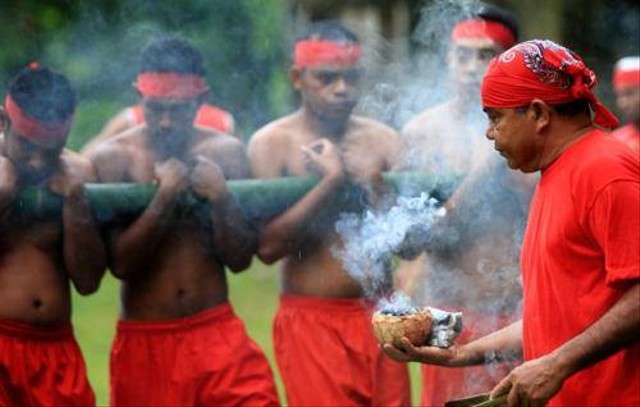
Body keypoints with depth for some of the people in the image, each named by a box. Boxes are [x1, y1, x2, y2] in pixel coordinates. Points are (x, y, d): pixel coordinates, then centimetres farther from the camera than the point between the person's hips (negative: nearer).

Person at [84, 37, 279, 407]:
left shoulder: (225, 153, 3)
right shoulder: (114, 158, -3)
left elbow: (240, 259, 3)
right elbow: (120, 262, -10)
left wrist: (220, 199, -12)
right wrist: (164, 198, -18)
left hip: (218, 336, 1)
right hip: (144, 344, -1)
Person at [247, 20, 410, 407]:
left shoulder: (382, 140, 7)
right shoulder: (273, 143, -2)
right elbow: (269, 245, -13)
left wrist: (356, 184, -12)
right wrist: (332, 180, -14)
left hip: (378, 317, 3)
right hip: (312, 321, -3)